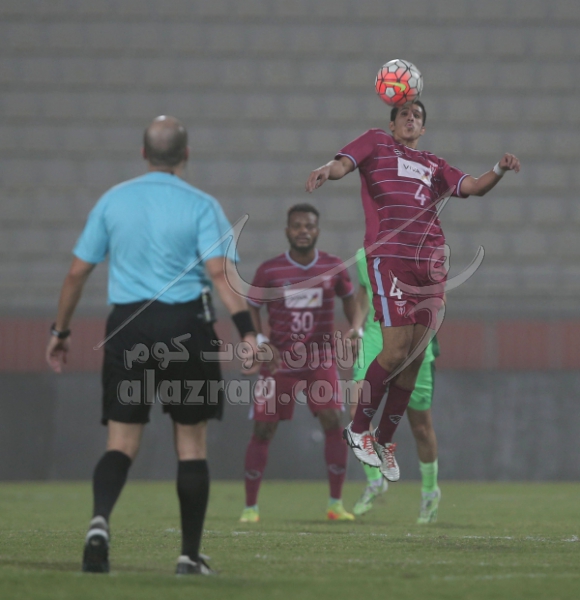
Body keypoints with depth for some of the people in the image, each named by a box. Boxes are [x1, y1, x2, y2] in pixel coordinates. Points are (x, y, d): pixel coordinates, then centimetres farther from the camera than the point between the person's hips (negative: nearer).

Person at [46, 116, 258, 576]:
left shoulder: (113, 201, 6)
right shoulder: (201, 206, -3)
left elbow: (78, 271, 8)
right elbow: (219, 271, -16)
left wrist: (60, 332, 18)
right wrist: (247, 331, -20)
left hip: (127, 326, 2)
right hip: (186, 327, -2)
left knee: (122, 441, 3)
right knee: (191, 442, 8)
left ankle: (100, 520, -25)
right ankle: (191, 554, 10)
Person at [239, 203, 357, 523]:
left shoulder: (333, 268, -1)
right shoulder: (269, 270, -5)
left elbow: (349, 298, 17)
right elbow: (251, 309, 3)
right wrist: (261, 342, -12)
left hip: (321, 359, 1)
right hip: (279, 361, -1)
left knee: (333, 421, -14)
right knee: (263, 430, -2)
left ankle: (336, 504, -4)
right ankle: (250, 506, 9)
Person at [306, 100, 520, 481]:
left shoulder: (434, 165, 25)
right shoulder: (377, 143, 14)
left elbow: (475, 187, 16)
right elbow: (343, 164, -3)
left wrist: (500, 170, -5)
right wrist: (327, 171, -27)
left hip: (431, 262, 5)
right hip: (390, 258, -5)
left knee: (415, 357, 3)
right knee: (396, 352, -13)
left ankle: (385, 440, 17)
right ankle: (358, 430, 6)